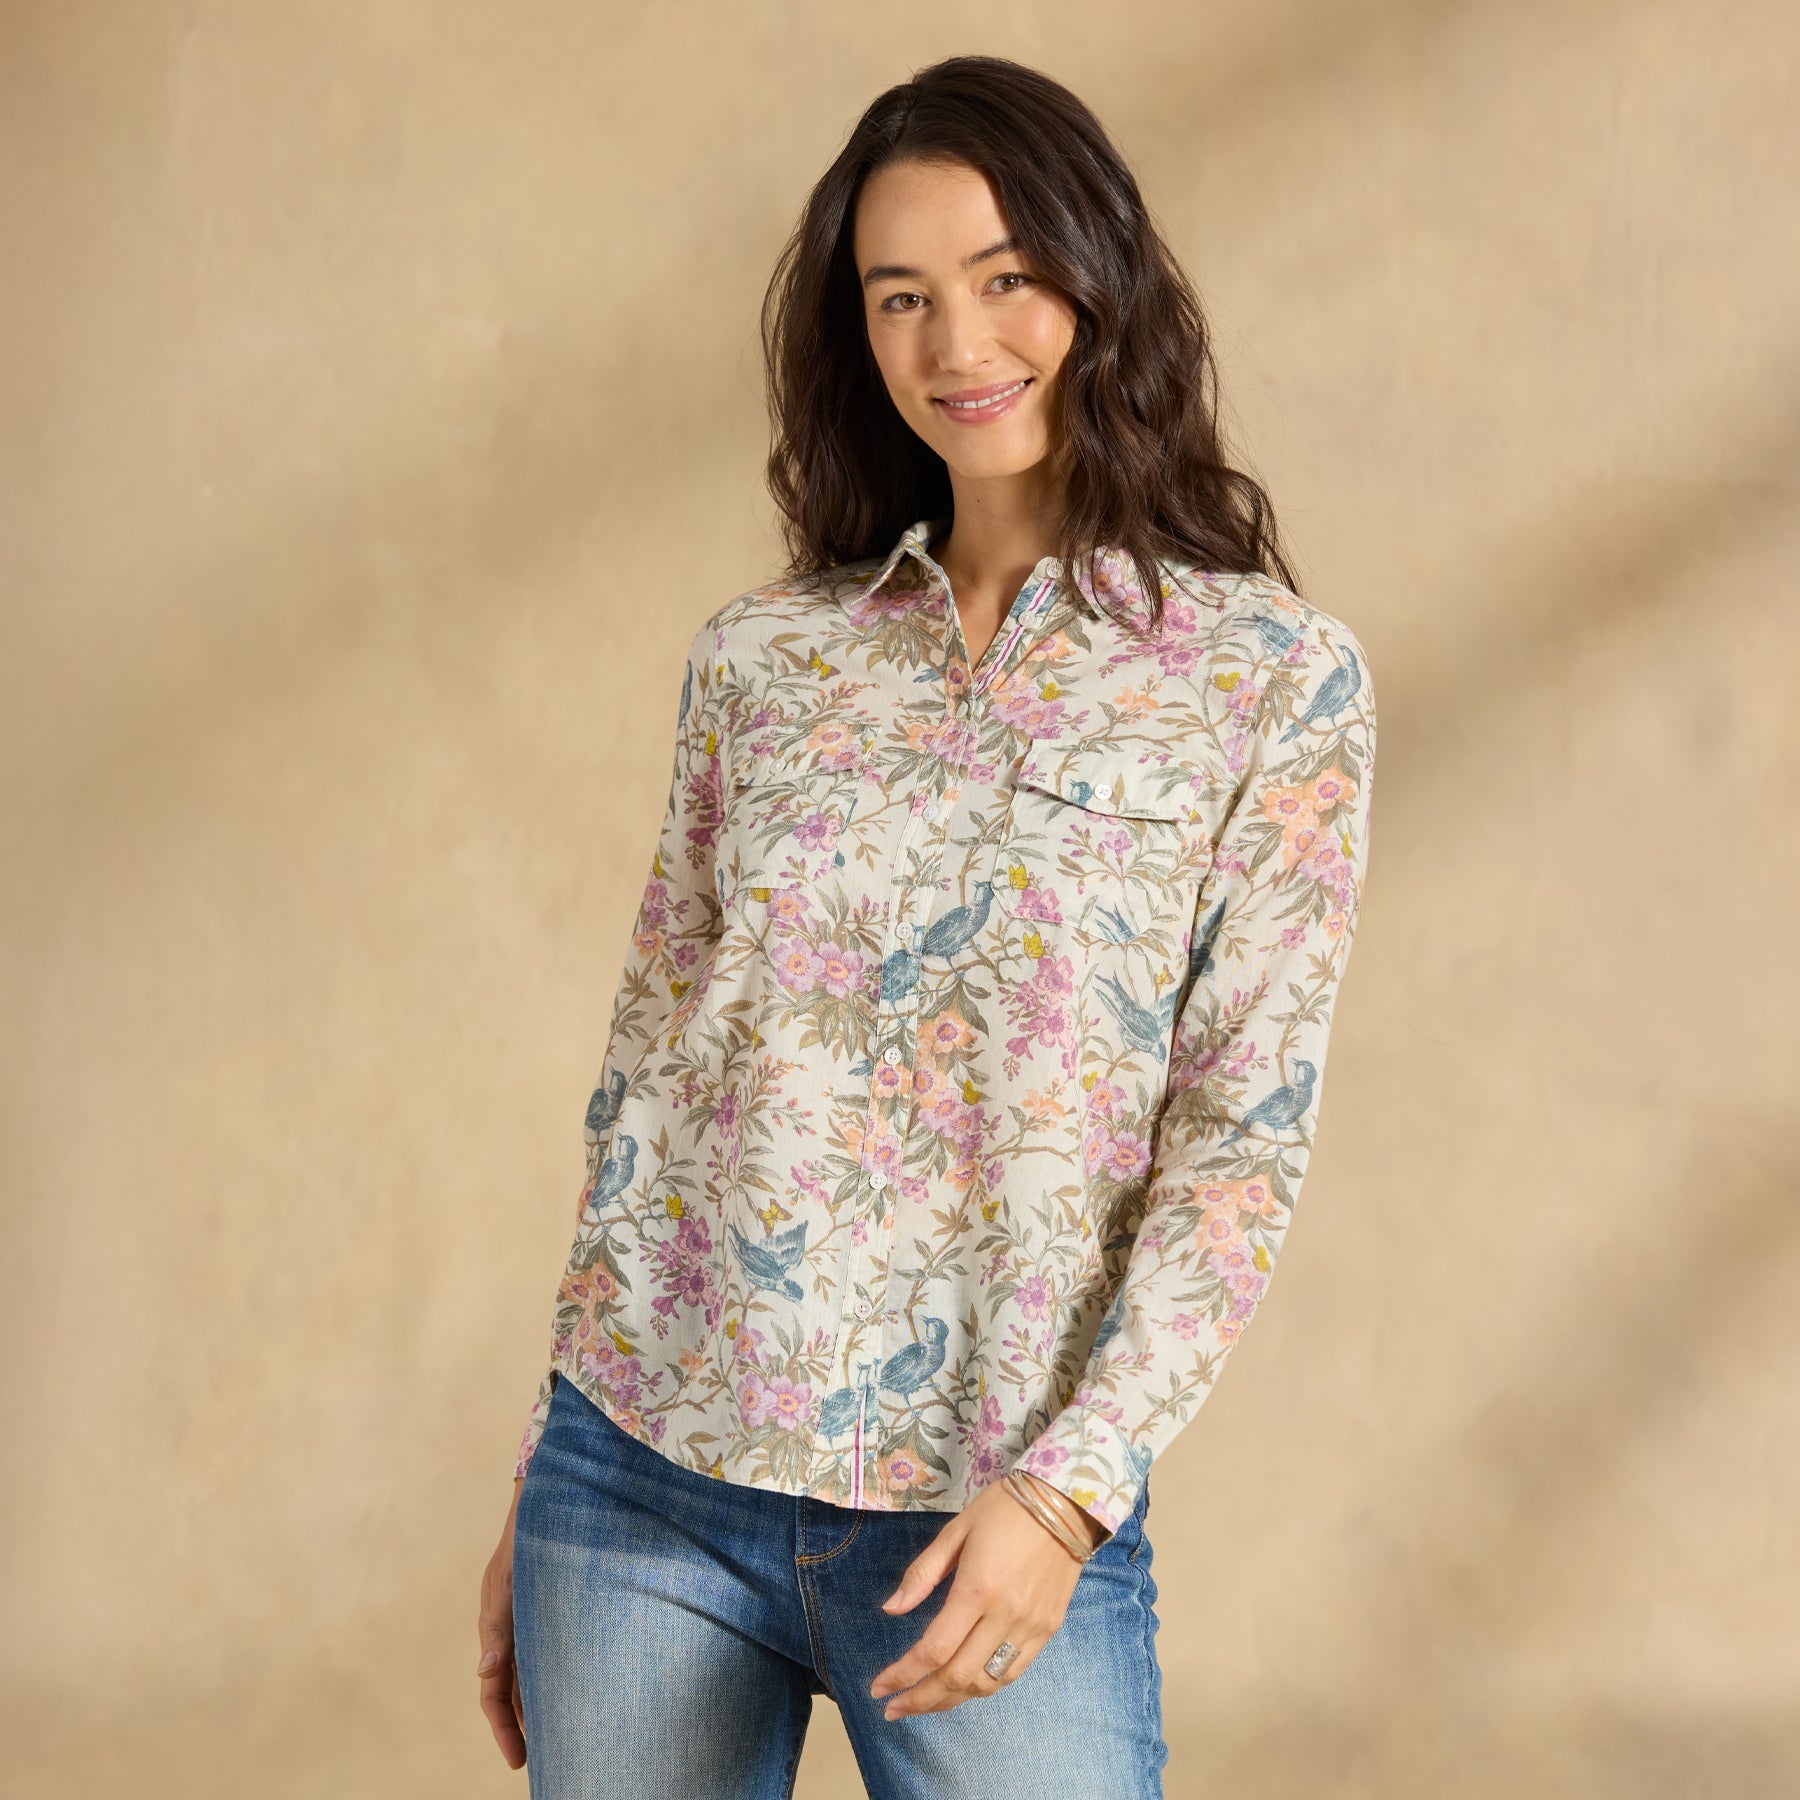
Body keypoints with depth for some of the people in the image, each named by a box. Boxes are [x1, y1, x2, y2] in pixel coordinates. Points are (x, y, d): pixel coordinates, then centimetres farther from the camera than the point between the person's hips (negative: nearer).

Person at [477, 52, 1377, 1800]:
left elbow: (1245, 1148, -6)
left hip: (994, 1522, -2)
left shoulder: (1276, 676, -3)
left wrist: (1068, 1487, -15)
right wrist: (538, 1487, 10)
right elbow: (643, 1083, 10)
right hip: (644, 1480, 3)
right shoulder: (759, 657, 6)